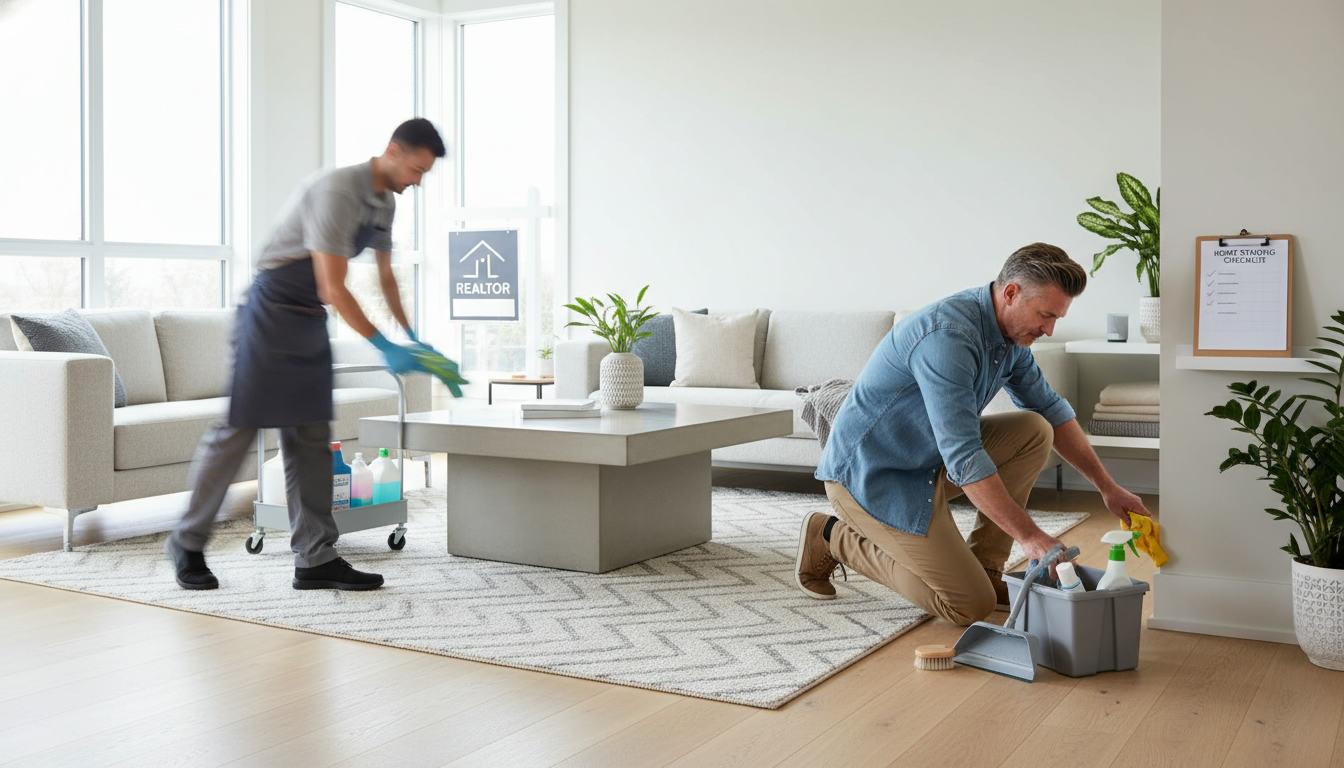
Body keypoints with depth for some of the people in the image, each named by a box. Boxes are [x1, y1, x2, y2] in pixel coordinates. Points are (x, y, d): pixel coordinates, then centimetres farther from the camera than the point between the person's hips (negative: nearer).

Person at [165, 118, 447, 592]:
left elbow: (386, 278, 18)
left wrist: (412, 338, 12)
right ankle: (188, 543, 12)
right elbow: (332, 289, -25)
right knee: (238, 428, -3)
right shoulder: (338, 191, -22)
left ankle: (316, 560, 4)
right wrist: (385, 347, -21)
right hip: (273, 311, -9)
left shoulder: (385, 202, 8)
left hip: (310, 322, 9)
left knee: (310, 438, 4)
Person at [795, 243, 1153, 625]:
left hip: (930, 459, 9)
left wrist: (1107, 487, 10)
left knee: (1034, 431, -4)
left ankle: (984, 568, 4)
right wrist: (1030, 536, -34)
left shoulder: (1011, 335, 1)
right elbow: (963, 458, -34)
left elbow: (1052, 410, 15)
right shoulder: (947, 336, -30)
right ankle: (831, 537, 2)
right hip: (870, 474, -9)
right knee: (971, 605, -11)